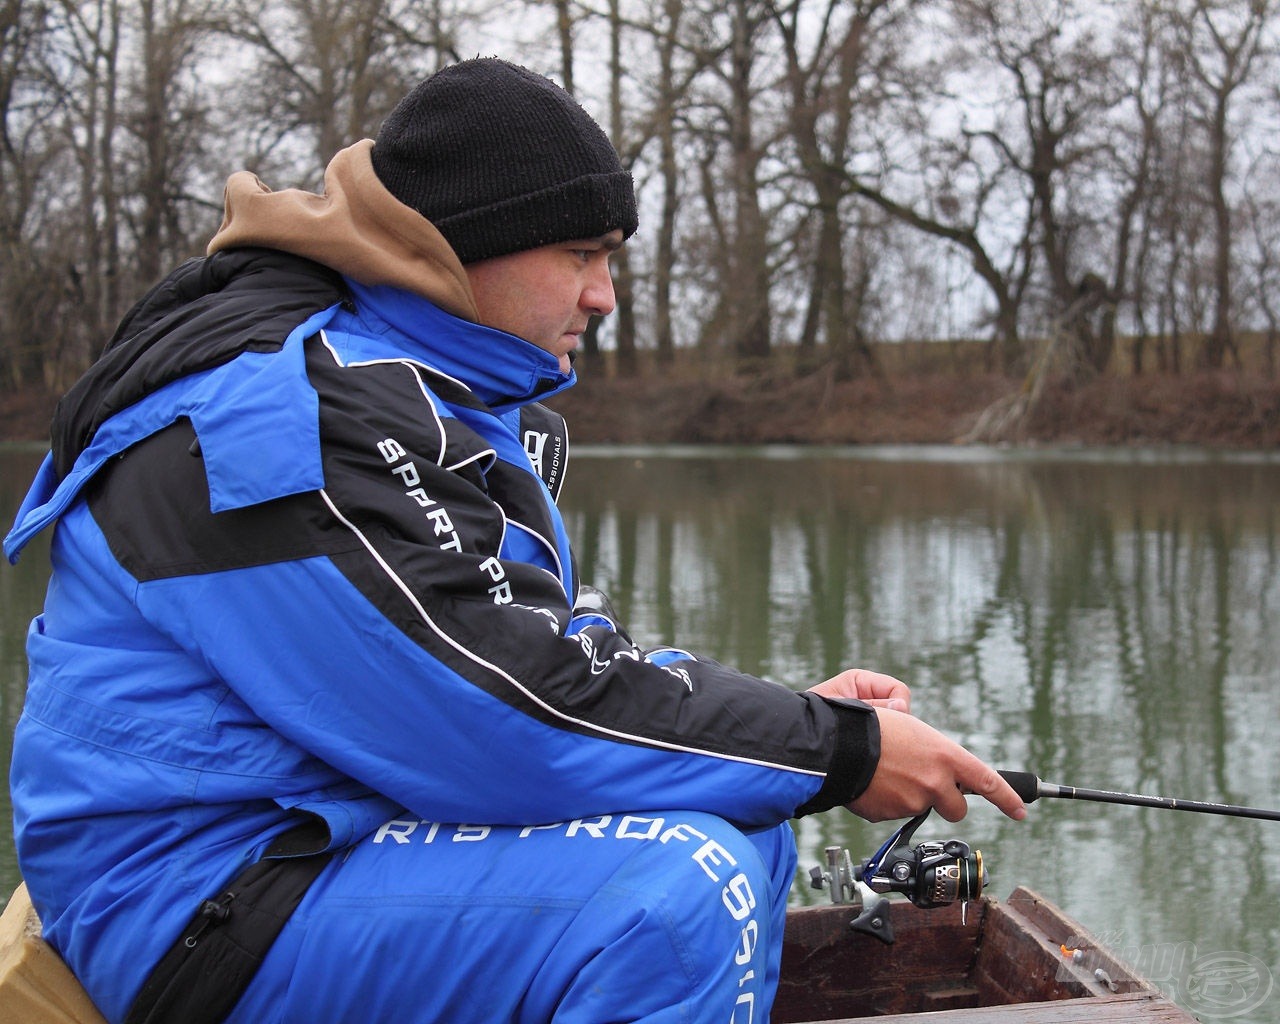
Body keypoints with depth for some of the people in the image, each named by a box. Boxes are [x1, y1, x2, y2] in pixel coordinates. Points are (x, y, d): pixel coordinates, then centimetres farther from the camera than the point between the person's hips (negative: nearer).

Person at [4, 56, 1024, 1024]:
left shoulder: (458, 392, 12)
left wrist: (790, 710, -2)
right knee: (679, 888, -28)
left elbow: (558, 642, 12)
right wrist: (838, 751, -18)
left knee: (742, 812, 12)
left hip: (357, 818, 10)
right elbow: (512, 711, -27)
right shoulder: (292, 412, -22)